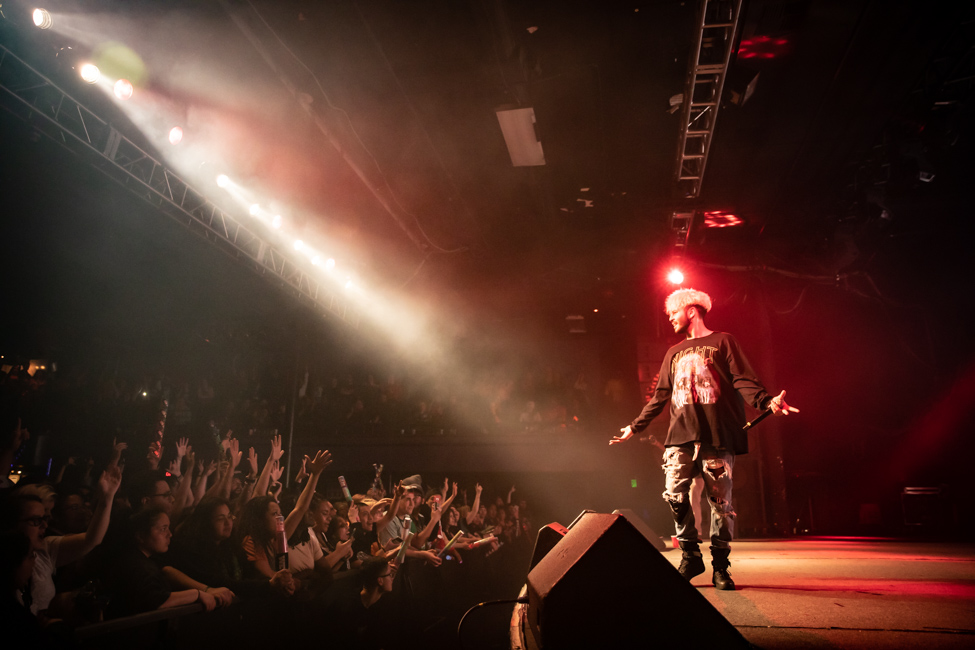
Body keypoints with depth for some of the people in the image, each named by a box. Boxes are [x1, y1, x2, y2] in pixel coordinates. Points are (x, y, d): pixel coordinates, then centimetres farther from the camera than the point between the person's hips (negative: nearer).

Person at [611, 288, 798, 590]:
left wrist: (767, 402, -21)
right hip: (681, 436, 4)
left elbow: (743, 380, -1)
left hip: (717, 436, -4)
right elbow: (660, 395, 26)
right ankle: (690, 557, 9)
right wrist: (635, 427, 26)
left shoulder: (722, 341, 11)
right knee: (675, 496, -8)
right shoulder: (674, 353, 24)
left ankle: (720, 565, 11)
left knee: (720, 503, -3)